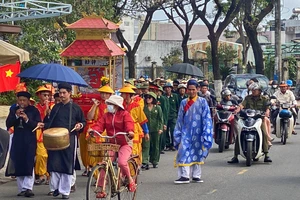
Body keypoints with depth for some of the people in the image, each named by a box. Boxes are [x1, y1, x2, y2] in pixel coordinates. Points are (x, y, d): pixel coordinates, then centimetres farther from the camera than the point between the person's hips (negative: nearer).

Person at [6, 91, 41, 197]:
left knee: (29, 164, -11)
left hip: (30, 141, -3)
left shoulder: (34, 110, -1)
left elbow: (38, 124, -6)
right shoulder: (13, 110, 7)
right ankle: (21, 189, 10)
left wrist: (27, 120, -21)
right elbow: (8, 124, 1)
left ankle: (28, 188, -14)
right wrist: (16, 116, -13)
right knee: (18, 165, 3)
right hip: (17, 141, 3)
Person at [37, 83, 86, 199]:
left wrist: (80, 125, -14)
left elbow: (83, 122, 8)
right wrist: (44, 125, -3)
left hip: (70, 139, -3)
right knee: (54, 163, -1)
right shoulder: (56, 107, 13)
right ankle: (55, 188, 12)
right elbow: (50, 122, 16)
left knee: (67, 165, -1)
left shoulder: (76, 108, 3)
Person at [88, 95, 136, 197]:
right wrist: (92, 129, -27)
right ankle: (101, 190, 0)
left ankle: (130, 179, 2)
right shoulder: (106, 115, 9)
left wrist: (130, 131, -43)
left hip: (124, 144, -4)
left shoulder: (124, 114, -4)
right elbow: (100, 124, -6)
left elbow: (129, 123, -21)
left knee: (122, 162, -28)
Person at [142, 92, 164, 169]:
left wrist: (160, 128, -8)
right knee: (145, 146, -9)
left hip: (155, 129, 0)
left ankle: (155, 162, 20)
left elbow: (160, 119, 2)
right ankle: (145, 162, -14)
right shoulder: (144, 108, 5)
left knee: (155, 146, 8)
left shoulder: (158, 108, 3)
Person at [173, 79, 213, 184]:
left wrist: (205, 134, -9)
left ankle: (196, 175, 14)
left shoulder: (202, 102, 1)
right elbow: (180, 119, 11)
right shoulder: (184, 103, 8)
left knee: (197, 153, 6)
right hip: (186, 132, 1)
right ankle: (184, 176, -11)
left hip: (197, 132, -1)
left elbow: (206, 118, -2)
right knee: (184, 153, -10)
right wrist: (177, 133, 7)